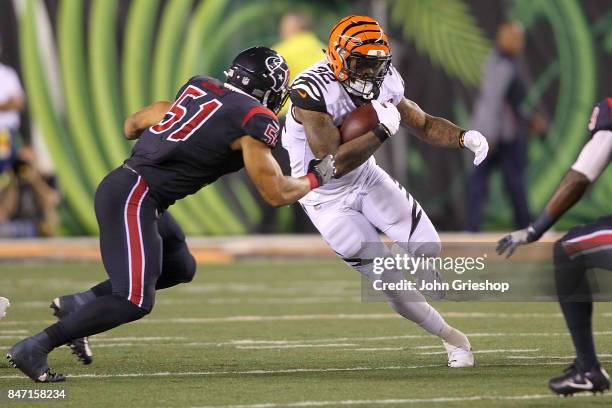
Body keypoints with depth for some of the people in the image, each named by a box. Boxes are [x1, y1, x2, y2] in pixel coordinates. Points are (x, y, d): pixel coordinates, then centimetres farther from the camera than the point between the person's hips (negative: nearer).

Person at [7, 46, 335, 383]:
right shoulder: (255, 121, -7)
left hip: (118, 187, 9)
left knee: (179, 268, 23)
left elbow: (133, 125, 22)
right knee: (134, 302, -11)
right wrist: (315, 179, 14)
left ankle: (78, 304, 22)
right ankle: (34, 348, -13)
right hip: (133, 199, -9)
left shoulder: (199, 88, 14)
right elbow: (276, 193, -3)